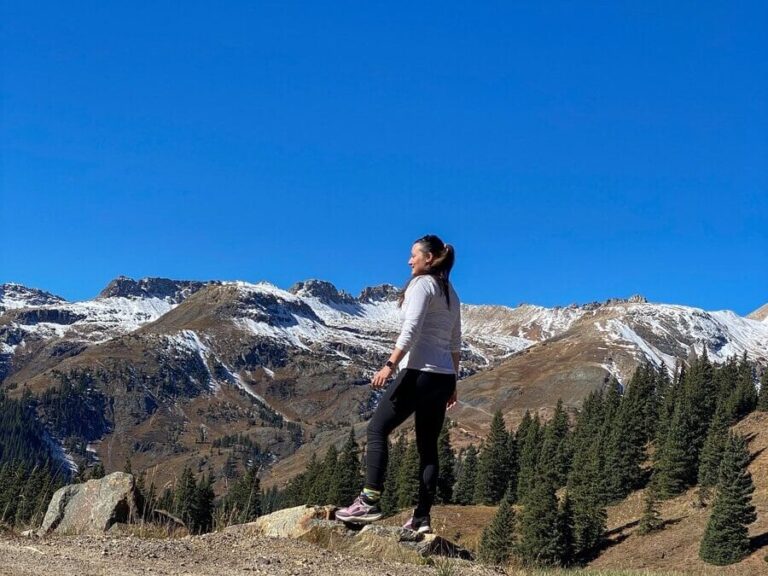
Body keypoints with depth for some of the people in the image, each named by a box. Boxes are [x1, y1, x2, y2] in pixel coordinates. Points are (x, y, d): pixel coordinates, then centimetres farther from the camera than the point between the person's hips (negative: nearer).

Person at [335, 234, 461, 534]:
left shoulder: (422, 284, -5)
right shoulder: (450, 295, 19)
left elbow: (411, 329, -18)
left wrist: (390, 365, -22)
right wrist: (452, 382, 24)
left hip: (419, 371, -8)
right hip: (444, 376, 9)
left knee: (377, 429, -5)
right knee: (428, 445, 7)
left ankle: (369, 501, -12)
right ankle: (422, 517, 4)